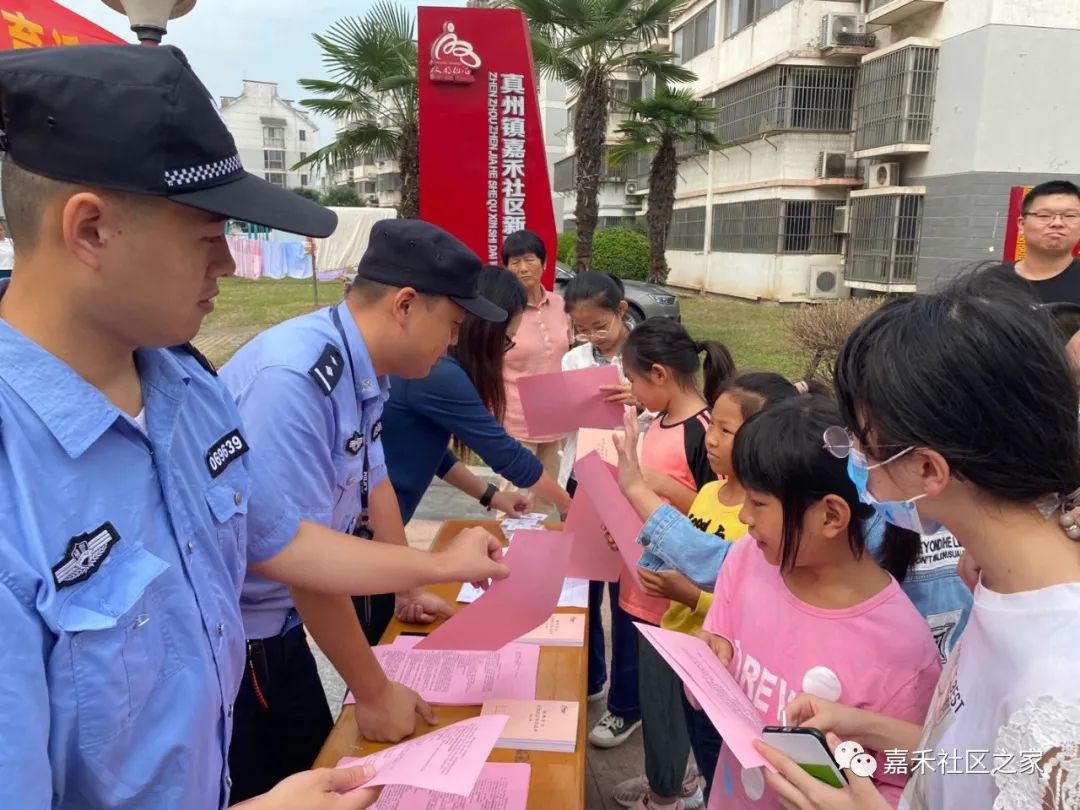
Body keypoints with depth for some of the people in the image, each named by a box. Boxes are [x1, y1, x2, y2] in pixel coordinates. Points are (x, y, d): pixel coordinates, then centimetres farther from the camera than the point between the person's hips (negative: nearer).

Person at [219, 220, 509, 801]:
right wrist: (375, 693, -18)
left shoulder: (361, 370, -2)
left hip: (275, 621, 8)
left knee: (319, 771, 19)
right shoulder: (295, 377, -30)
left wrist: (408, 593, 21)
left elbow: (372, 483, 11)